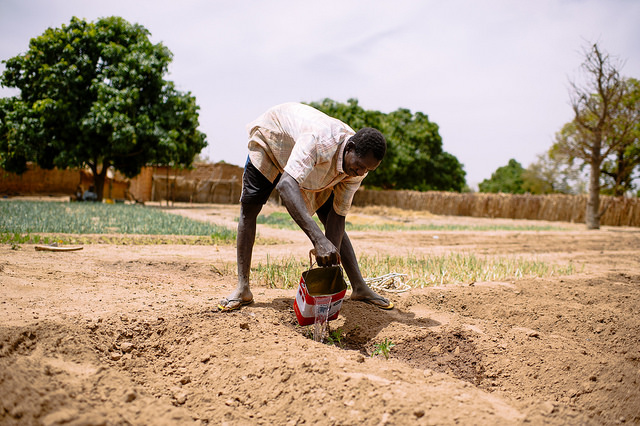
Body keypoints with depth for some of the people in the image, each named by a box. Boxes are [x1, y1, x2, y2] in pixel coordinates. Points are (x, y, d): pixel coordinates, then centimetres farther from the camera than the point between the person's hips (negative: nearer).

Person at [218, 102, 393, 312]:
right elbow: (285, 184, -61)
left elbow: (338, 215, -21)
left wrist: (332, 261, -31)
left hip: (315, 165, 4)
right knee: (248, 208, -10)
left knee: (331, 218, -4)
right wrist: (318, 239, -70)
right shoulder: (319, 140, -48)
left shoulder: (357, 168, -26)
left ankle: (359, 288, 1)